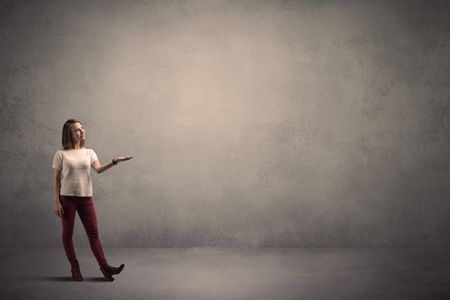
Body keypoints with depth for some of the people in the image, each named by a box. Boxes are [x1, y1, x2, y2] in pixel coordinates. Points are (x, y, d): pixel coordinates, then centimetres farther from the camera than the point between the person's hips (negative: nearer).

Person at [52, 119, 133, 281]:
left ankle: (104, 266, 3)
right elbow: (56, 180, -1)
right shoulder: (61, 154, -2)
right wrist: (56, 202, -7)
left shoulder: (89, 152, 7)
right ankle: (75, 268, 16)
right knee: (68, 233, 5)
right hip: (67, 197, -2)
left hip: (86, 197, 3)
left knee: (93, 233, 2)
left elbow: (98, 169, -10)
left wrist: (115, 161, -26)